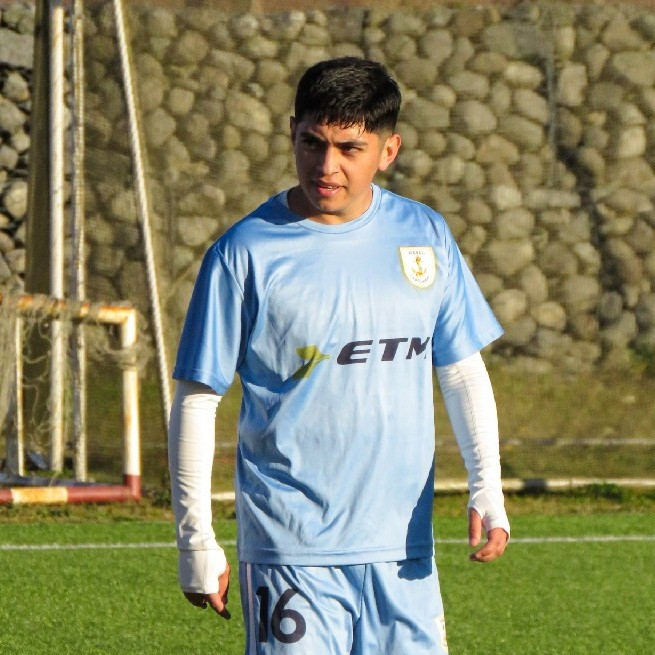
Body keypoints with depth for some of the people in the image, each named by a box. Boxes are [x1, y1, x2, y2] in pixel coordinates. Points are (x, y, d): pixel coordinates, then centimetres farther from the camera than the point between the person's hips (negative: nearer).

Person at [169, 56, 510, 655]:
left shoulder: (425, 237, 6)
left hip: (403, 546, 4)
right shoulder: (246, 253, -6)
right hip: (291, 552, -4)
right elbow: (196, 401, -2)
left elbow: (463, 369, 13)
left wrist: (487, 490, 0)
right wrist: (196, 540, -4)